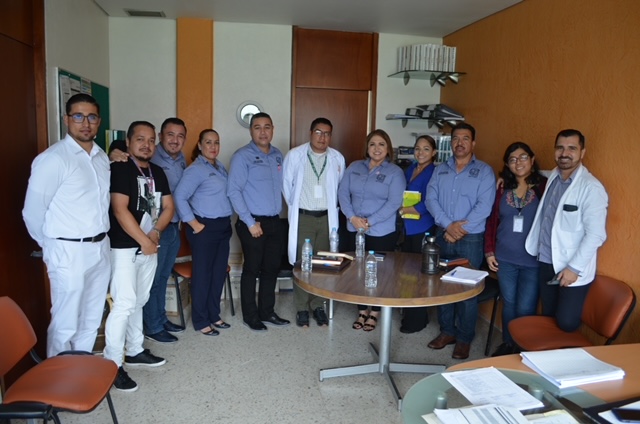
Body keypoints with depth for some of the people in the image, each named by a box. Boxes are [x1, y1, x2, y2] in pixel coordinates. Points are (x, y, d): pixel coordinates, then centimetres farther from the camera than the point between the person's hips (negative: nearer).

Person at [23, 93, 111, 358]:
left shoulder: (102, 158, 9)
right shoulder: (52, 159, -14)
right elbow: (33, 212, -11)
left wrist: (99, 240, 10)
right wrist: (52, 247, 1)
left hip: (101, 248, 7)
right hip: (69, 252, -7)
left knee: (92, 320, 18)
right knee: (65, 324, 4)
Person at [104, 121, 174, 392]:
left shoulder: (157, 172, 12)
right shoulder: (119, 169, -10)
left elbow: (168, 207, 10)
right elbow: (120, 210, -18)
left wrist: (156, 232, -7)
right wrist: (144, 241, -15)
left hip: (149, 246, 7)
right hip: (124, 247, -7)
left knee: (139, 302, 15)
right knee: (124, 304, -9)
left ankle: (134, 351, 28)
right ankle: (113, 364, 0)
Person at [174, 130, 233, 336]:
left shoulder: (220, 167, 12)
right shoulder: (196, 169, -12)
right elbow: (179, 196, -18)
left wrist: (227, 222, 7)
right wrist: (194, 224, -16)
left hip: (224, 226, 8)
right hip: (205, 228, -8)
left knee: (219, 273, 14)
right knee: (203, 274, 2)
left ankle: (214, 315, 28)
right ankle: (201, 321, 16)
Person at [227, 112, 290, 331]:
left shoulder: (278, 155, 9)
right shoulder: (242, 156, -9)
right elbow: (233, 191, -14)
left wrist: (279, 212, 7)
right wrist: (250, 222, -15)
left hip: (275, 222, 6)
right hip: (253, 223, -6)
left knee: (272, 268, 13)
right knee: (252, 269, 5)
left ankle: (267, 312, 28)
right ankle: (250, 315, 20)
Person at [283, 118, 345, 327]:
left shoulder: (337, 158, 1)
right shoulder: (295, 155, -5)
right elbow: (286, 184, 3)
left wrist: (330, 206, 10)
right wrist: (294, 207, 6)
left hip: (327, 217, 2)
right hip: (303, 217, -2)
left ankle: (318, 306, 22)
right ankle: (301, 308, 15)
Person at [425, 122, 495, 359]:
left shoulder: (484, 171, -2)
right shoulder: (441, 170, 9)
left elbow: (484, 206, -12)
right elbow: (431, 199, -2)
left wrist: (461, 228, -15)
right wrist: (448, 225, -15)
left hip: (470, 239, -4)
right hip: (442, 236, 4)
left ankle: (464, 338, 16)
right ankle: (447, 331, 26)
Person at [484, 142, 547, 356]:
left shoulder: (545, 186, -7)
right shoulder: (502, 188, 5)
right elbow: (492, 220, 9)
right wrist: (489, 251, 5)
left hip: (533, 260, -3)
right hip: (505, 258, 4)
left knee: (525, 308, 3)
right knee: (508, 304, 15)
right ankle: (507, 344, 32)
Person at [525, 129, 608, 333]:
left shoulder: (591, 188, -17)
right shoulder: (552, 177, 6)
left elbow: (595, 235, -20)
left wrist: (574, 268, -20)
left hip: (572, 269, -7)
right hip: (546, 263, 7)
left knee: (566, 323, -3)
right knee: (548, 318, 19)